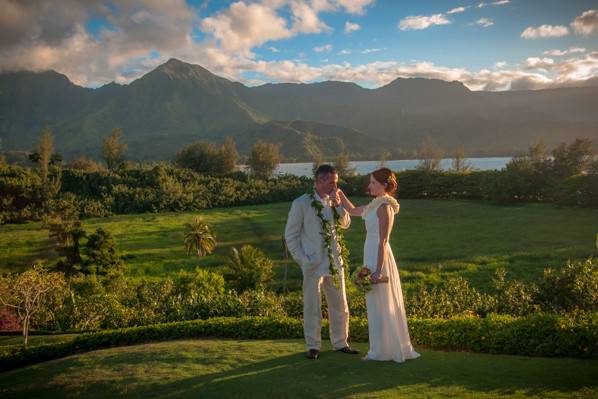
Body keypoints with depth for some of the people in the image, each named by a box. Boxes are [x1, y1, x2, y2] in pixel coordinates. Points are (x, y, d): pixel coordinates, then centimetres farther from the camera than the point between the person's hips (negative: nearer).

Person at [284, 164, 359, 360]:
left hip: (335, 262, 5)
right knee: (313, 307, 4)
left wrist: (339, 205, -4)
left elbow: (346, 224, 12)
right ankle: (313, 346, 18)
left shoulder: (333, 201, 6)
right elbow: (290, 236, -5)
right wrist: (302, 260, -11)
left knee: (340, 306, 11)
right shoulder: (301, 203, -9)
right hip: (313, 263, -5)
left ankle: (340, 343, 26)